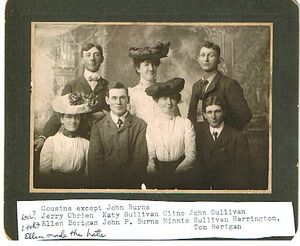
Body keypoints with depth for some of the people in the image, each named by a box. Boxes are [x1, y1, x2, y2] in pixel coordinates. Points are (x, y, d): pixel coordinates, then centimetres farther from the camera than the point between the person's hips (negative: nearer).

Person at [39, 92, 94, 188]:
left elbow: (88, 174, 7)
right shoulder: (51, 142, 1)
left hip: (78, 187, 0)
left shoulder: (85, 144, 3)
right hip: (55, 187, 0)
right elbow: (43, 172, 1)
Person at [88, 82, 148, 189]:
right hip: (104, 187, 1)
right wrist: (105, 184, -12)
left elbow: (140, 160, 1)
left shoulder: (140, 125, 7)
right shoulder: (97, 127, 11)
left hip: (130, 185, -1)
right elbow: (94, 162, 3)